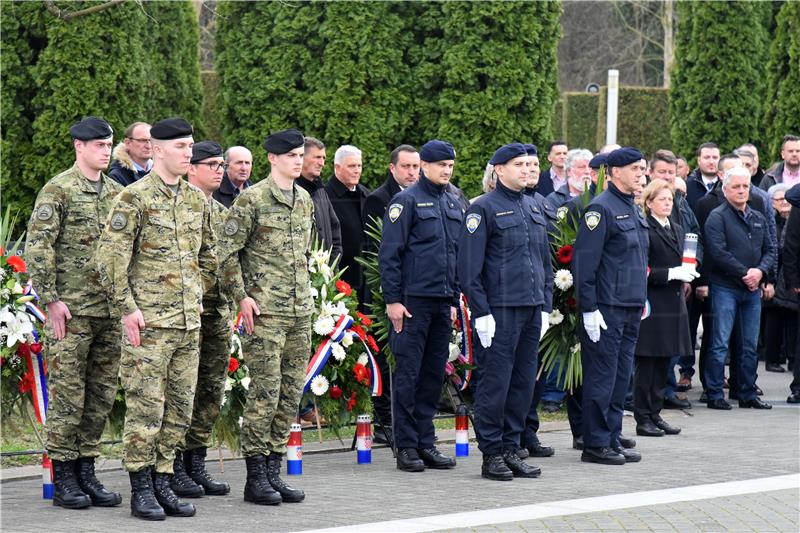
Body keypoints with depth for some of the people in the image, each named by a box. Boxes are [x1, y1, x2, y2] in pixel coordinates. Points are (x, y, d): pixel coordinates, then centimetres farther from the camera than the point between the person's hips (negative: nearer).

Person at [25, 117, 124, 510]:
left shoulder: (117, 193, 13)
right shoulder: (58, 190, -5)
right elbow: (37, 248, -10)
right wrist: (51, 299, -15)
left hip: (111, 311, 6)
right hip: (71, 309, -6)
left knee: (102, 394, 8)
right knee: (67, 394, -3)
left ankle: (86, 470, 15)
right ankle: (64, 479, 3)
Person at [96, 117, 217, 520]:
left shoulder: (197, 200, 12)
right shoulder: (135, 198, -8)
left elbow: (209, 255, 25)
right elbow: (110, 256, -12)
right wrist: (127, 308, -14)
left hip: (189, 322, 7)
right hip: (148, 322, -7)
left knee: (180, 409, 8)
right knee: (146, 407, -4)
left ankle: (162, 483, 17)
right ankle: (141, 490, 3)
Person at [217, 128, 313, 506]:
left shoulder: (305, 201, 14)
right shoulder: (252, 199, -7)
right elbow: (227, 251, -8)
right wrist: (241, 295, -12)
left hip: (301, 311, 7)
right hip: (266, 311, -7)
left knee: (291, 393, 7)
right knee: (264, 393, -7)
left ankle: (274, 470, 14)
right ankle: (256, 477, -1)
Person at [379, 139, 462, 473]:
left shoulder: (454, 205, 16)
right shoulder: (407, 201, -5)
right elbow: (389, 253, -8)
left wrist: (455, 300, 17)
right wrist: (393, 299, -13)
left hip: (443, 302, 7)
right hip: (413, 301, -7)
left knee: (434, 374, 9)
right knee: (408, 374, -4)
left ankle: (425, 442, 15)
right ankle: (406, 446, 0)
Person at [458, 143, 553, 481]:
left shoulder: (534, 209, 17)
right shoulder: (484, 209, -5)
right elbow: (469, 267, -9)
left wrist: (546, 306, 14)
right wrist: (481, 312, -13)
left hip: (532, 311, 7)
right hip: (500, 310, -7)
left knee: (523, 383, 8)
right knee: (495, 382, -4)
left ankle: (511, 449, 16)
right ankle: (491, 455, 2)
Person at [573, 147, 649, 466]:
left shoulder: (634, 209, 17)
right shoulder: (601, 208, -11)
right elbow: (584, 261, -15)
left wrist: (643, 299, 20)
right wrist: (588, 308, -18)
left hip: (631, 309, 9)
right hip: (607, 309, -9)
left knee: (621, 377, 11)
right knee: (602, 376, -5)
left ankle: (612, 440, 18)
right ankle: (595, 444, 0)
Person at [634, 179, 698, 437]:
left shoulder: (678, 230, 17)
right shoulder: (644, 230, -10)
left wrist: (685, 274, 3)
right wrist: (670, 273, -20)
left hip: (674, 304, 8)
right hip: (651, 304, -8)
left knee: (664, 363, 10)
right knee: (646, 364, -3)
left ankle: (655, 414, 17)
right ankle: (643, 419, 1)